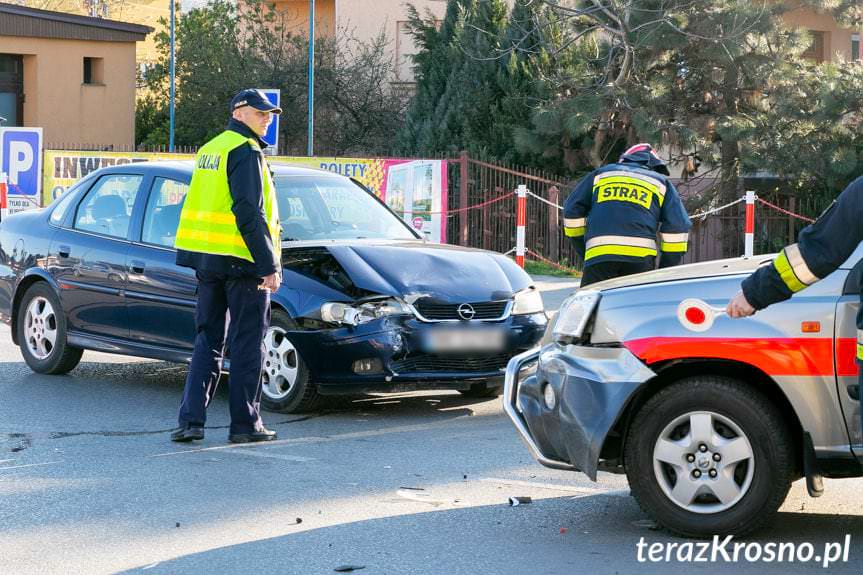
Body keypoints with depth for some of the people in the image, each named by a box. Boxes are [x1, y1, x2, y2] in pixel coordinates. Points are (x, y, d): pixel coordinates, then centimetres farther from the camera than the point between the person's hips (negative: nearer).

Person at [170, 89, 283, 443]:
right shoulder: (245, 151, -12)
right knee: (247, 344, 0)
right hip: (241, 260, -8)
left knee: (208, 340, 12)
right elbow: (249, 214, -19)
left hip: (206, 259, 8)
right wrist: (269, 266, -18)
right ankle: (245, 424, 4)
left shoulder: (209, 150, 16)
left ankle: (191, 419, 4)